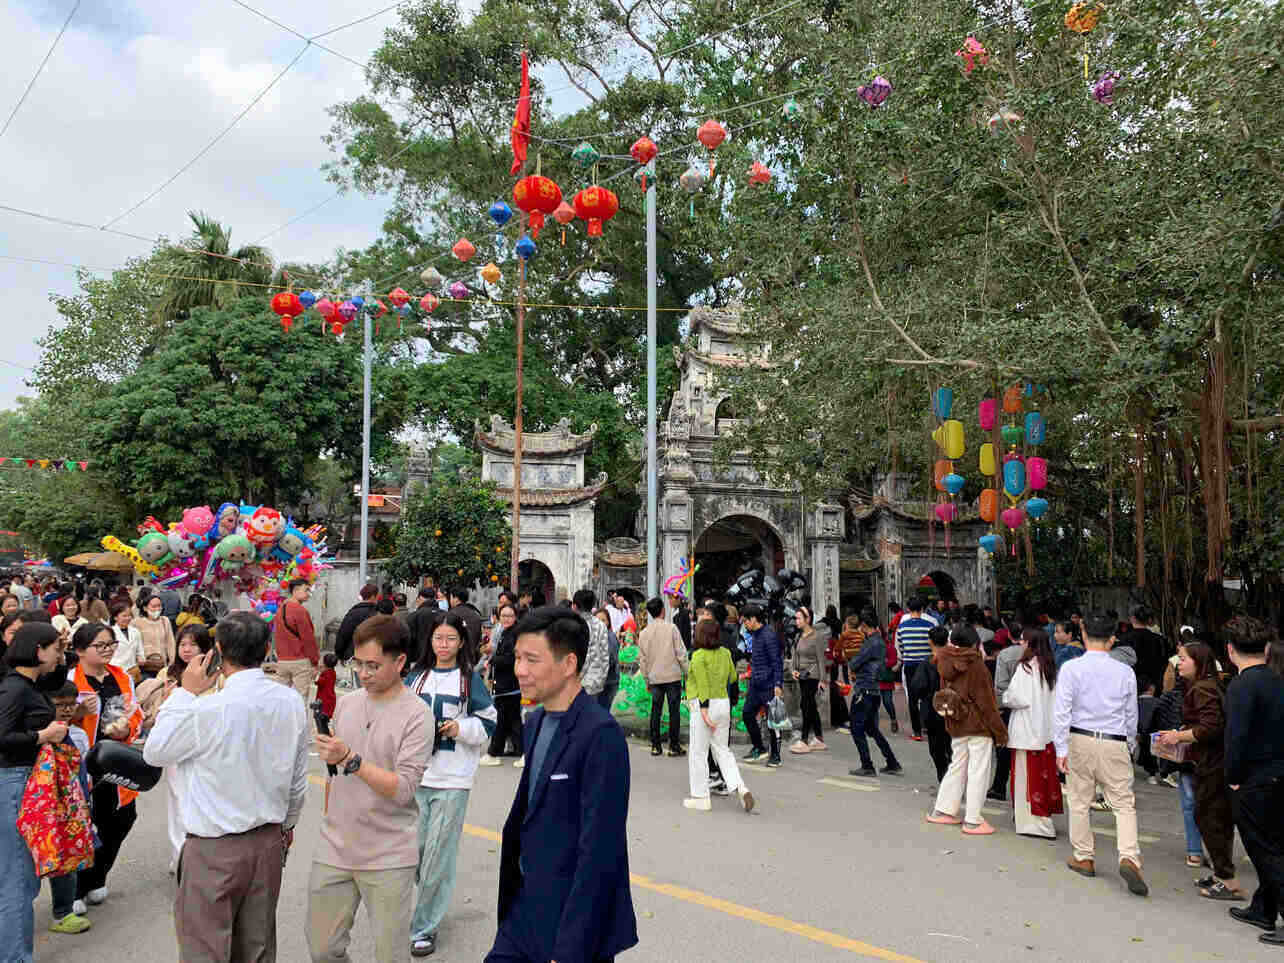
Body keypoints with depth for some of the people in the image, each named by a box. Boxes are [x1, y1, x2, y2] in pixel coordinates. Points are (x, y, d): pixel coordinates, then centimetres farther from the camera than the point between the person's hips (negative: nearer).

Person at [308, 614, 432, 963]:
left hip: (389, 856, -5)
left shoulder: (416, 715, -13)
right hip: (334, 849, 5)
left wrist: (351, 760, -27)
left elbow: (403, 789, -19)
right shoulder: (346, 703, 5)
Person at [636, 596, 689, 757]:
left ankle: (655, 746, 12)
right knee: (674, 711, 3)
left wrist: (646, 680, 17)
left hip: (654, 678, 3)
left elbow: (642, 659, 8)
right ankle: (674, 746, 4)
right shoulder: (671, 628, -7)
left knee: (655, 711, 10)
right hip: (673, 677, -3)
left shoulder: (644, 633, 4)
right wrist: (687, 672, 2)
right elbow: (681, 653, -8)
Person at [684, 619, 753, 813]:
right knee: (722, 749, 16)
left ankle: (700, 797, 14)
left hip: (704, 705, -6)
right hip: (724, 703, 6)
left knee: (698, 752, 7)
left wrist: (704, 709, -20)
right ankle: (740, 787, 1)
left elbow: (702, 684, -19)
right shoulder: (725, 653, 6)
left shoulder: (698, 656, -13)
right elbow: (733, 678, 15)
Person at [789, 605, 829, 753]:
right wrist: (794, 669, 2)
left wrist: (822, 679, -14)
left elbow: (821, 658, -12)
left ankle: (804, 741, -5)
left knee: (807, 706, -9)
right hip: (802, 675, 8)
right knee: (811, 707, 11)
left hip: (812, 675, -8)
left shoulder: (816, 636, -12)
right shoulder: (800, 636, 9)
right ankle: (819, 740, 18)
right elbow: (796, 654, 18)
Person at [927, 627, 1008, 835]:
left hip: (956, 725, 6)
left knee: (957, 767, 17)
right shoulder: (976, 665, -14)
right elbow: (986, 700, -12)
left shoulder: (947, 666, 3)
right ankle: (972, 821, 4)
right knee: (978, 771, 1)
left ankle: (942, 810, 22)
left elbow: (943, 692, 8)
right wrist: (1000, 730, -6)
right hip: (978, 724, -6)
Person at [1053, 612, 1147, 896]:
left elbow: (1062, 711, -11)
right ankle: (1129, 857, -9)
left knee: (1079, 801, 12)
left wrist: (1061, 749, -6)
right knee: (1124, 803, 7)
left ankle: (1083, 858, 21)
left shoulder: (1071, 668, -7)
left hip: (1080, 740, -1)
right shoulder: (1125, 672, -1)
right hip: (1115, 744, 1)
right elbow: (1132, 715, 9)